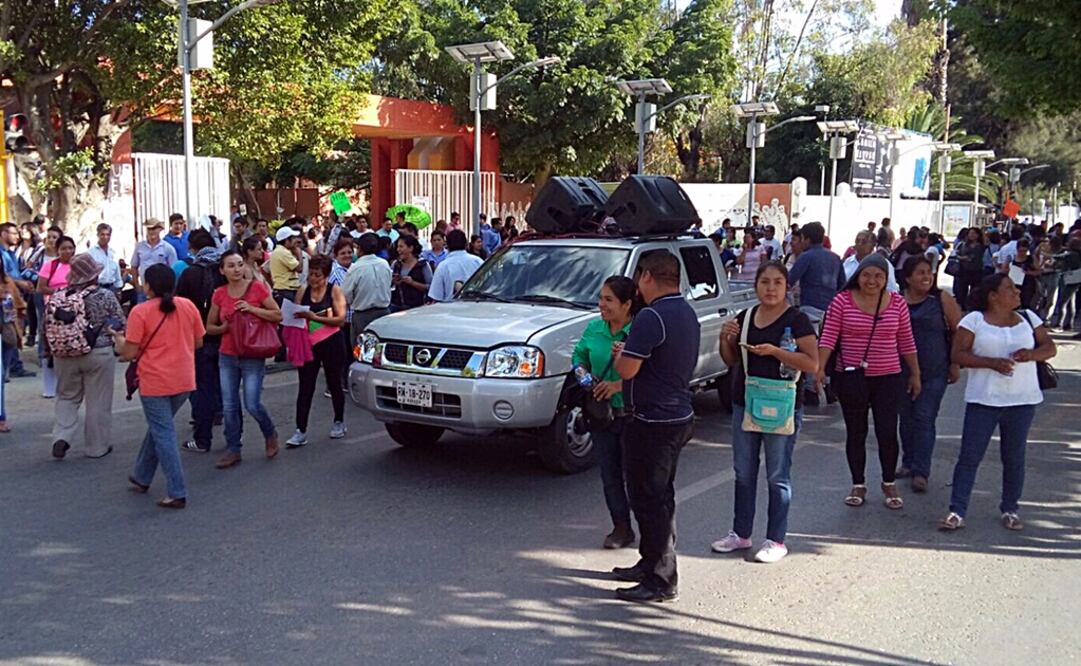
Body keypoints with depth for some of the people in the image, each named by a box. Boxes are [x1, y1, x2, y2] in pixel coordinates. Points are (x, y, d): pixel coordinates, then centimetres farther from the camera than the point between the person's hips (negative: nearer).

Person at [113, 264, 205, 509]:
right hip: (184, 381, 5)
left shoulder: (140, 312, -11)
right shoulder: (188, 306, 1)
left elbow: (130, 353, -10)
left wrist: (118, 339, 10)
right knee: (158, 428, 22)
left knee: (163, 434, 1)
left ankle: (177, 494, -1)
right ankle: (141, 477, 36)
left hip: (155, 382, -5)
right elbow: (198, 343, 9)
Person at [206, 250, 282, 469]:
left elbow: (278, 315, -4)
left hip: (252, 356, -4)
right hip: (227, 356, 4)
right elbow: (209, 326, 12)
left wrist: (252, 309, -16)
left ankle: (270, 434, 23)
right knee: (229, 407, 5)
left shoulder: (256, 287, -6)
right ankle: (233, 450, 18)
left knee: (252, 404, -6)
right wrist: (223, 328, -9)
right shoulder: (219, 294, 3)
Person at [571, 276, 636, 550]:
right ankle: (621, 527, 27)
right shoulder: (594, 329, 5)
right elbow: (579, 355, 20)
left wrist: (619, 385, -26)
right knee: (609, 473, 12)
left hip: (632, 414, -5)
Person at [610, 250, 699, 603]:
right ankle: (651, 563, 32)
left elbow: (627, 369, -23)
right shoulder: (688, 313, 10)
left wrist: (621, 354, -2)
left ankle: (661, 580, 5)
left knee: (648, 498, -1)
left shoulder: (652, 317, -21)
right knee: (660, 496, 19)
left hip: (654, 422, -10)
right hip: (680, 415, 10)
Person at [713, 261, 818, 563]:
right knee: (743, 472, 14)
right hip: (744, 404, 6)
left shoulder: (797, 320, -9)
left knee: (778, 476, 3)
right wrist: (726, 339, -5)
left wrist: (774, 351, -24)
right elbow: (731, 361, 15)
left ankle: (776, 540, 14)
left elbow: (812, 364, -15)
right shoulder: (744, 318, 8)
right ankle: (741, 533, 27)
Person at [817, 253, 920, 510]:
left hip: (888, 378, 1)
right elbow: (828, 338, -9)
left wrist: (915, 374, 12)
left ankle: (889, 484, 24)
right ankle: (858, 485, 25)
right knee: (856, 433, 10)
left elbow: (906, 342, 8)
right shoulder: (842, 301, -5)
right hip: (851, 378, -1)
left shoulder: (897, 303, 1)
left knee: (887, 433, 1)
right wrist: (820, 367, -20)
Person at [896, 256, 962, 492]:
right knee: (906, 418, 12)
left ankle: (921, 471, -1)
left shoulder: (942, 299, -3)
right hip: (902, 371, 3)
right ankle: (908, 463, 26)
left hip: (934, 372, -3)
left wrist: (955, 364, -2)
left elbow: (958, 331, 1)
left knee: (925, 419, -5)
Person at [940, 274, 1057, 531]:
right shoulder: (974, 320, -2)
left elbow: (1050, 347, 10)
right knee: (969, 455, -4)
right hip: (983, 401, -3)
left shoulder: (1028, 318, 8)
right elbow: (958, 354, -8)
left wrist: (1031, 354, -11)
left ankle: (1010, 509, 25)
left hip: (1023, 401, 3)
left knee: (1014, 457, 11)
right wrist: (991, 362, -19)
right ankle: (957, 511, 0)